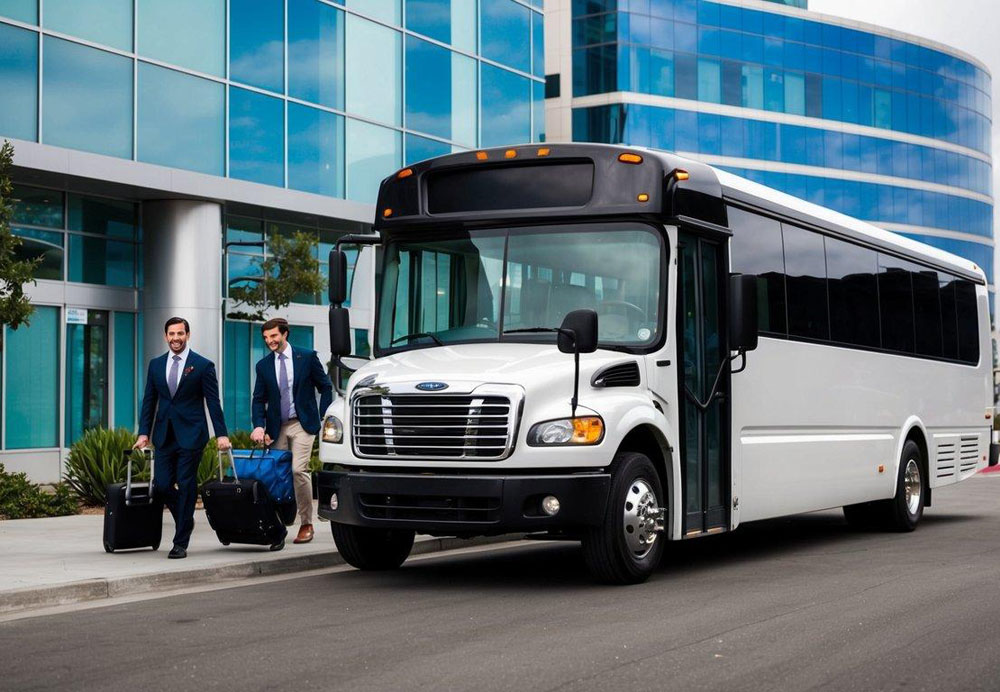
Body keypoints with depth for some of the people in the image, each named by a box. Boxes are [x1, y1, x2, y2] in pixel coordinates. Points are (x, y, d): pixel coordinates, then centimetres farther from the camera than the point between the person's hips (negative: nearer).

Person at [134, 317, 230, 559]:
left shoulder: (203, 365, -1)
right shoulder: (156, 365, 11)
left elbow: (213, 402, -3)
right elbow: (149, 401, 12)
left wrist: (221, 434, -10)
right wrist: (144, 433, 4)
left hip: (190, 436, -4)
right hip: (164, 436, 4)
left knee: (186, 487, -3)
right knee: (162, 486, -1)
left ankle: (180, 543, 3)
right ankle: (185, 520, 26)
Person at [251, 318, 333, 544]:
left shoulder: (307, 357, 0)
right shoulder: (263, 365, 8)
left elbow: (325, 387, 5)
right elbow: (259, 399, 6)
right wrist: (259, 426, -11)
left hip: (302, 424, -4)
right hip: (276, 427, 4)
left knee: (299, 470, -16)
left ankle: (306, 524, -6)